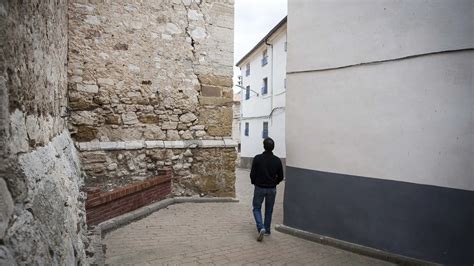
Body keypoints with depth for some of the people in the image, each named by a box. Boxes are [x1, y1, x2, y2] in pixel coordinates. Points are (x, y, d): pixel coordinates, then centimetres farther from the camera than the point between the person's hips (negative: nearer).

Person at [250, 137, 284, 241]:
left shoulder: (257, 158, -13)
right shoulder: (277, 160, -6)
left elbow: (252, 174, -11)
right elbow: (280, 177, -1)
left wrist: (254, 182, 9)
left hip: (259, 188, -2)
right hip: (272, 189, 2)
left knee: (256, 208, 12)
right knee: (269, 210, 18)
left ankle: (261, 228, -7)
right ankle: (267, 230, 28)